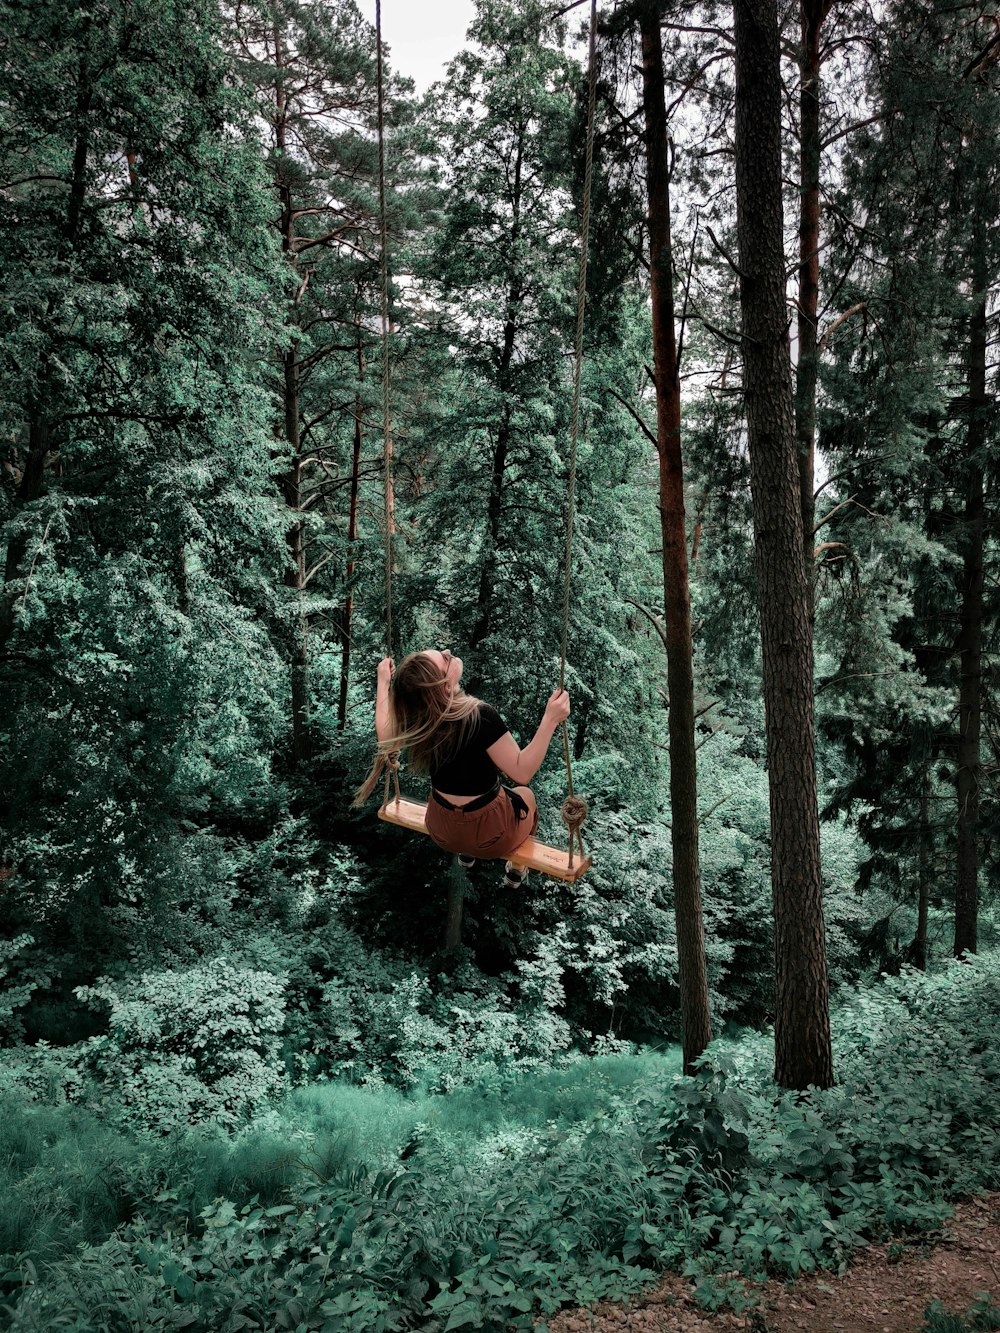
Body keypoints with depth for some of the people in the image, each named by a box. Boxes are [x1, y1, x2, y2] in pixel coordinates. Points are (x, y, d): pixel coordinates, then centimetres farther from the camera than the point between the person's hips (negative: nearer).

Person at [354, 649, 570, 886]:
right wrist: (550, 719, -29)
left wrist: (383, 682, 13)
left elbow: (385, 735, 6)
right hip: (490, 835, -4)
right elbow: (522, 772, -26)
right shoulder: (479, 717, -34)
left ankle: (466, 854, 45)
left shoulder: (412, 713, -17)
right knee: (524, 795, 30)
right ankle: (517, 867, 42)